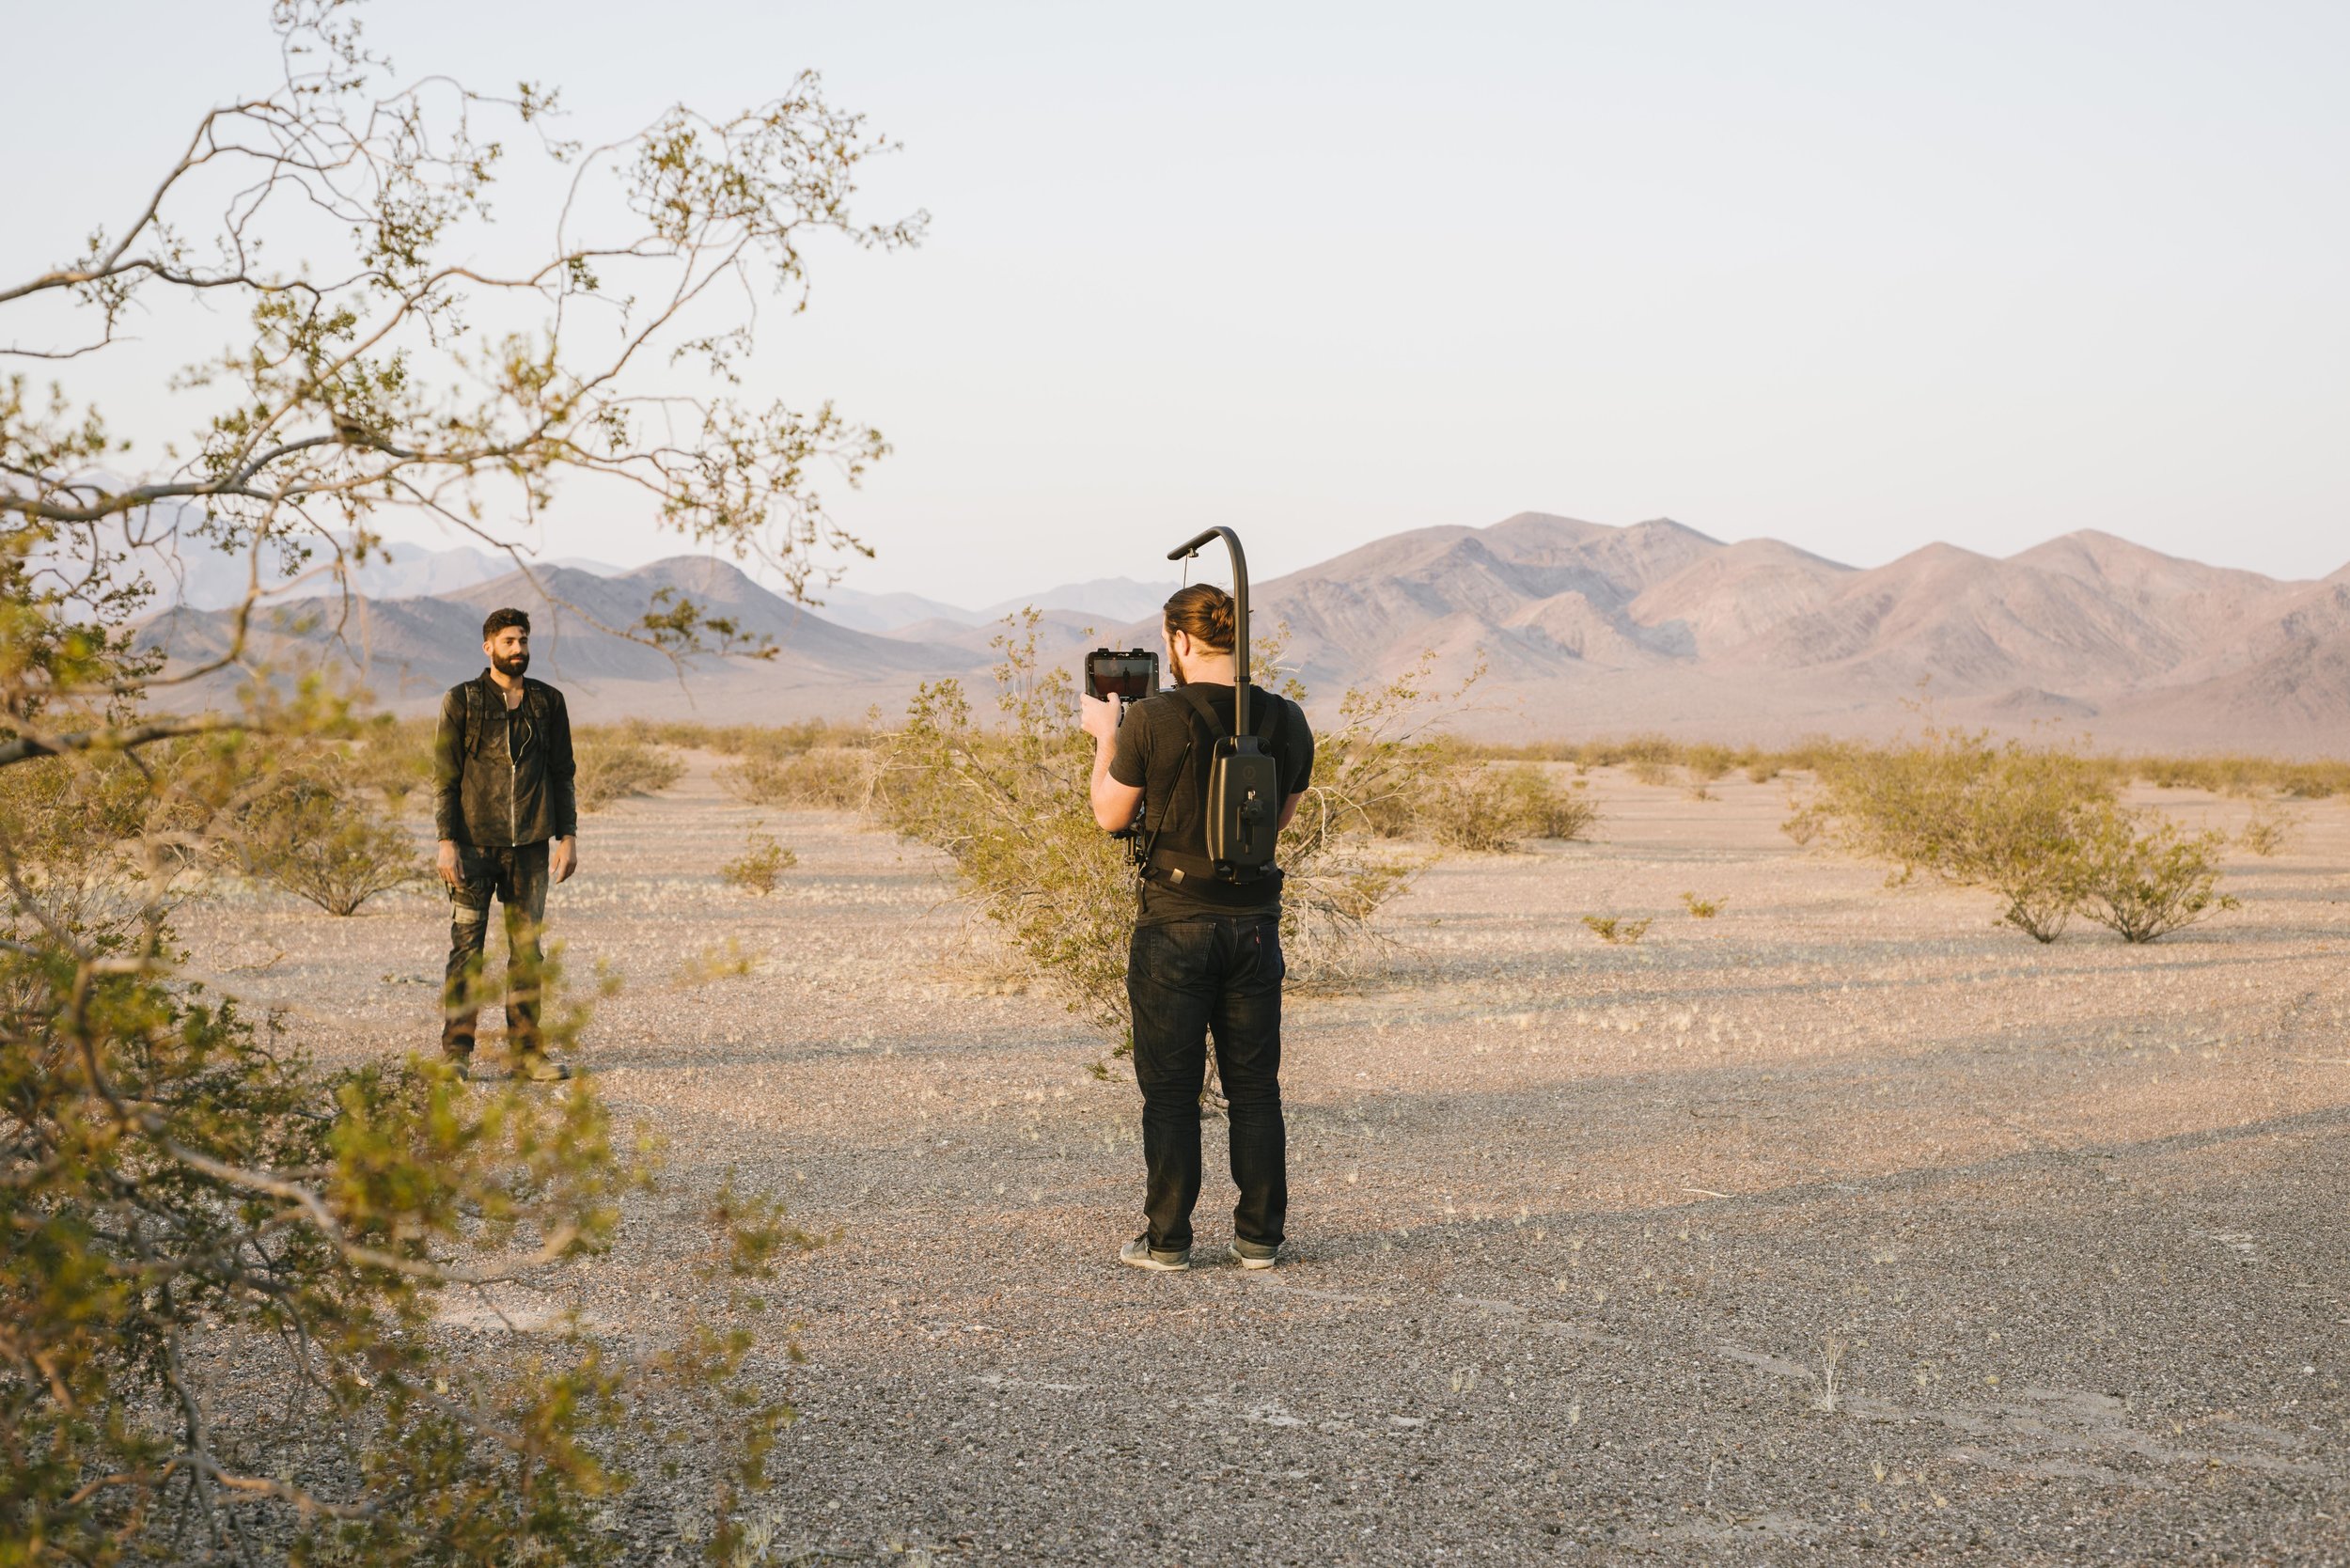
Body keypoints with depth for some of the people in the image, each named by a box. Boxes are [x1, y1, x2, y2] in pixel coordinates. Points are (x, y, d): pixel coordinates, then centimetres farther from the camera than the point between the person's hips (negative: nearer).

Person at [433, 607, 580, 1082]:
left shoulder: (548, 702, 10)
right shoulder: (462, 701, 0)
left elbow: (562, 773, 14)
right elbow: (445, 776, -2)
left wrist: (567, 837, 6)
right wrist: (446, 842, -10)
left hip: (530, 846, 3)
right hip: (474, 843, -3)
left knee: (527, 949, 5)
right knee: (466, 947, -2)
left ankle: (525, 1051, 10)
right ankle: (456, 1051, 3)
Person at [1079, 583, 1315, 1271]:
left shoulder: (1152, 720, -13)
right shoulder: (1286, 721, -1)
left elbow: (1111, 815, -3)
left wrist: (1105, 735, 12)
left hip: (1174, 929, -3)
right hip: (1254, 924, 3)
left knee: (1170, 1091, 5)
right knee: (1255, 1088, 11)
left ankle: (1167, 1240, 9)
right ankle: (1258, 1238, 14)